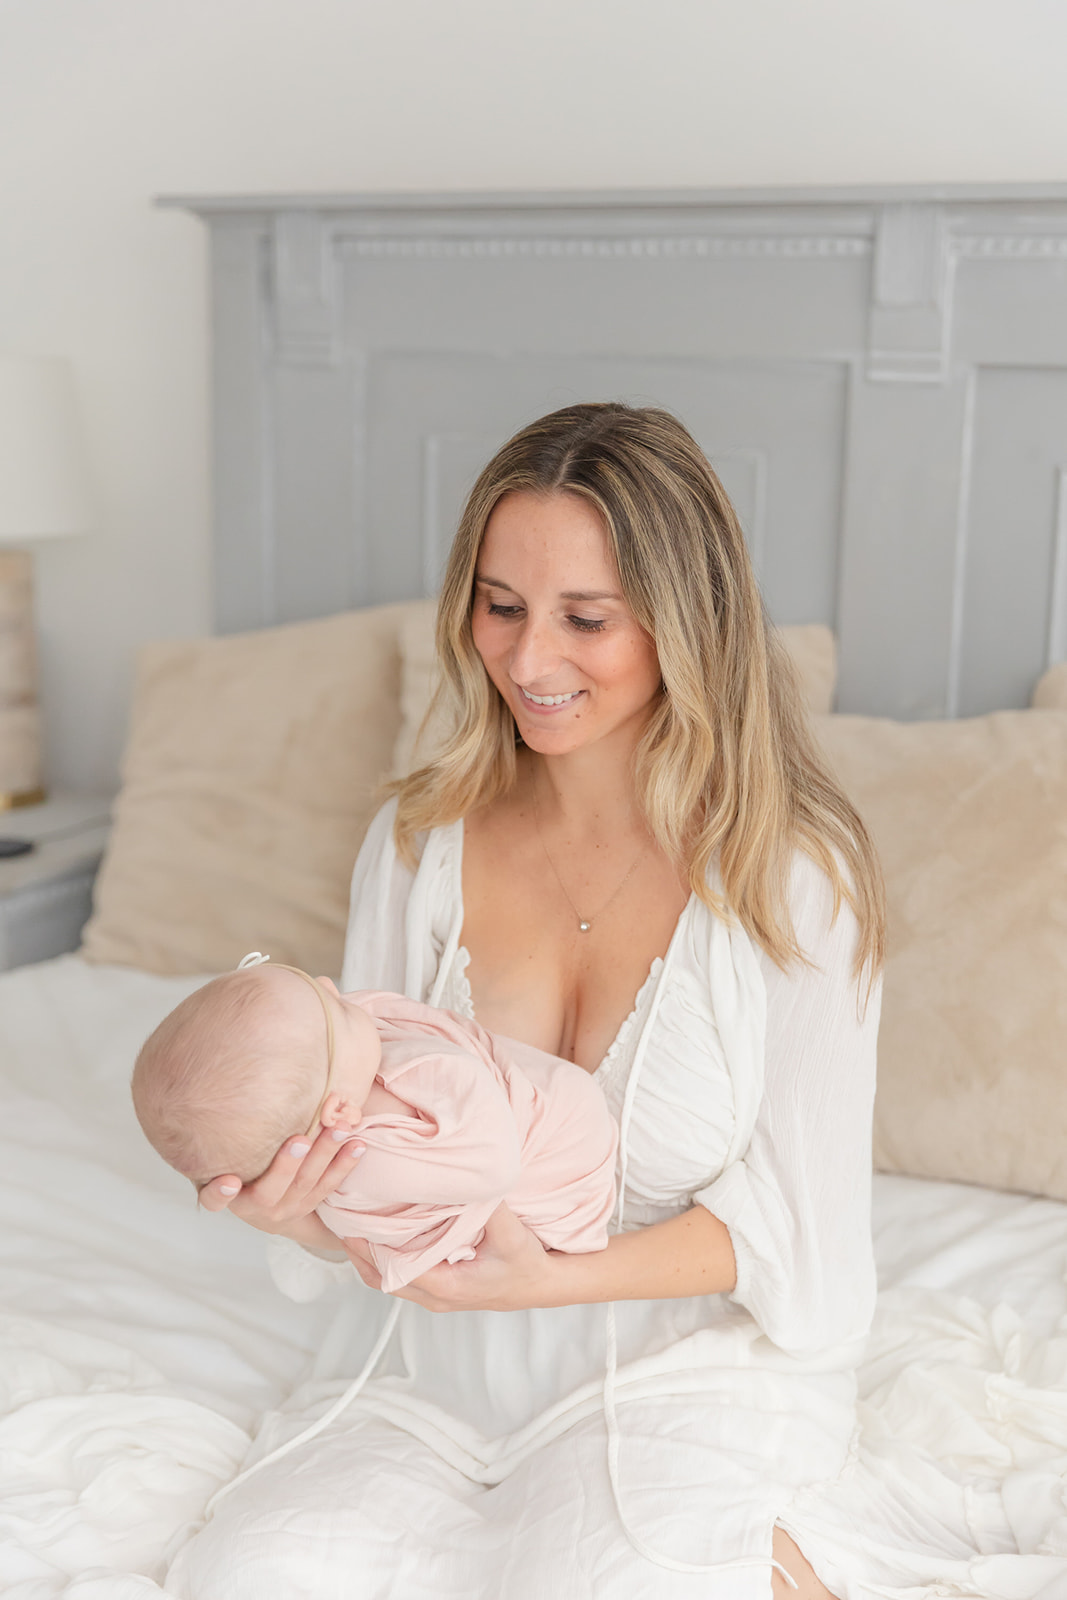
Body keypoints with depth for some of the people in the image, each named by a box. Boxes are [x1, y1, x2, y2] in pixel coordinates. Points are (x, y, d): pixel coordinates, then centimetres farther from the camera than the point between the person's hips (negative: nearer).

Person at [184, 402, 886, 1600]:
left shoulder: (792, 870, -12)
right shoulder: (418, 841, -1)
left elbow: (792, 1224, -11)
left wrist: (554, 1275, -26)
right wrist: (297, 1209, -23)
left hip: (699, 1380, -3)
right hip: (457, 1395, 4)